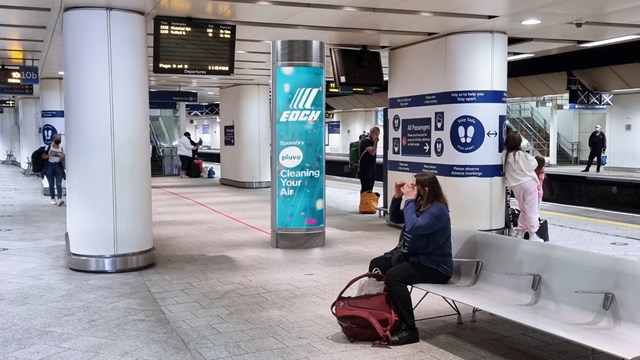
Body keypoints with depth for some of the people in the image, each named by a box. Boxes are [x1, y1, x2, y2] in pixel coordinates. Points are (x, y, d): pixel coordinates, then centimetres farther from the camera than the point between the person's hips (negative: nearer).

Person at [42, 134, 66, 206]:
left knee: (59, 184, -12)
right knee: (51, 184, 6)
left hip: (58, 166, 0)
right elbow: (43, 156, 1)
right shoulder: (49, 147, 1)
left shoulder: (61, 149, 7)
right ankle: (53, 199, 18)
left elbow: (63, 159, 10)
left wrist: (62, 156, -12)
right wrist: (50, 155, -15)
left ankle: (59, 199, -24)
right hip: (50, 166, 0)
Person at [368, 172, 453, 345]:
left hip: (435, 267, -10)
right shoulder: (419, 204, 6)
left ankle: (409, 330, -23)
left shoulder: (437, 210, -21)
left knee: (393, 276, -31)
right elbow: (395, 218, 18)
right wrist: (397, 197, 2)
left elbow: (413, 227, -35)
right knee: (376, 265, 7)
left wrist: (409, 200, -25)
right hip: (413, 257, 10)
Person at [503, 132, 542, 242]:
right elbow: (534, 164, 0)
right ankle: (532, 235, 6)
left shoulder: (505, 155, -5)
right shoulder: (523, 155, -14)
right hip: (529, 183, -5)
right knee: (531, 210, 3)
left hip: (515, 186, 5)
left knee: (523, 209, 22)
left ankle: (519, 231, 24)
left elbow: (505, 170, 6)